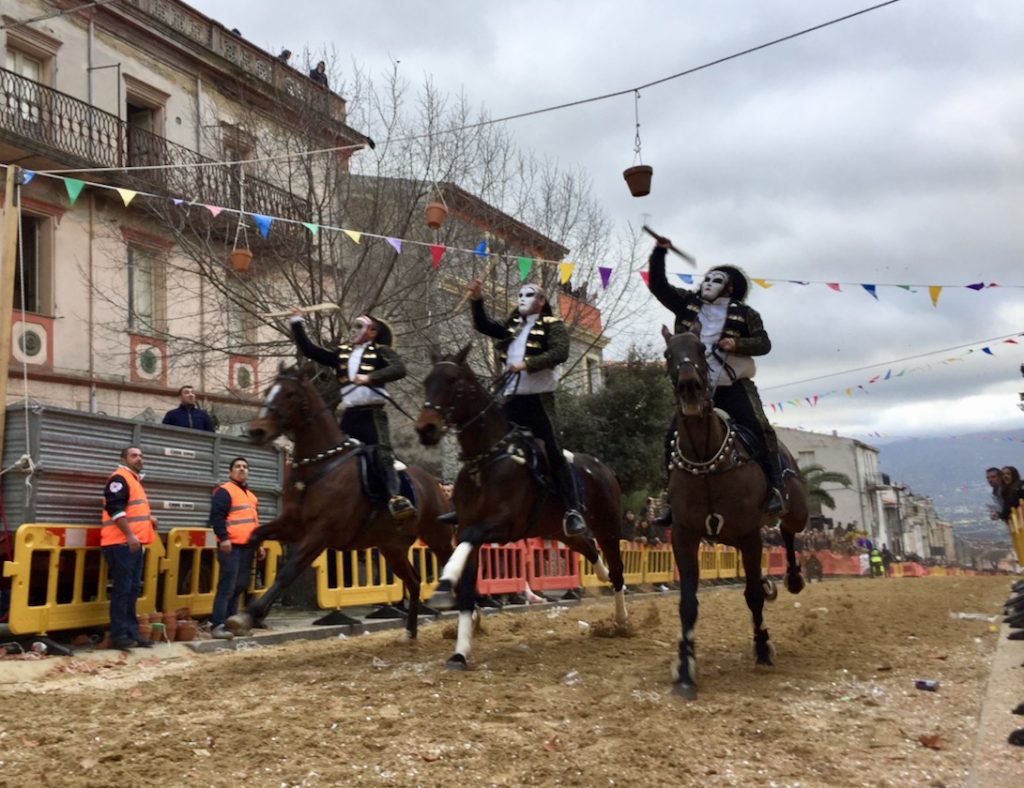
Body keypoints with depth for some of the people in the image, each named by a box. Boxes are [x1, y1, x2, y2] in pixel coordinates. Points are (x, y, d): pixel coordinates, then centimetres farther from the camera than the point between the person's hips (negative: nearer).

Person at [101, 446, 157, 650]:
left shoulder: (135, 480, 21)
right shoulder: (119, 478, -9)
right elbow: (115, 509, -20)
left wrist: (148, 517, 13)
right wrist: (129, 535, -24)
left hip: (134, 544, 10)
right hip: (121, 543, -10)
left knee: (132, 590, 11)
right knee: (122, 589, -8)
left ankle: (131, 633, 16)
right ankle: (118, 635, -4)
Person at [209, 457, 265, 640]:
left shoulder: (250, 495, 23)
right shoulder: (224, 491, -4)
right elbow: (216, 516, -15)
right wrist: (223, 538, -24)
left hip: (247, 547, 9)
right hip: (231, 547, -9)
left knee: (239, 586, 11)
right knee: (227, 586, -13)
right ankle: (218, 625, -13)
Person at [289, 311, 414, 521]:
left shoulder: (381, 351, 2)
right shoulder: (341, 353, 17)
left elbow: (399, 369, -17)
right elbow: (309, 350, 18)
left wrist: (370, 377, -28)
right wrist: (297, 323, 16)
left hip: (373, 413, -6)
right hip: (349, 415, 6)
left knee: (382, 454, -19)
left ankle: (395, 497, -28)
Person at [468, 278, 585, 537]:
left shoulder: (553, 326, 0)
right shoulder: (511, 326, 19)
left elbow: (560, 352, -15)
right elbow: (483, 326, 12)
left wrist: (527, 364, -23)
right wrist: (477, 301, -4)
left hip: (539, 399, -6)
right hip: (512, 399, 6)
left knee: (553, 452, -9)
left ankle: (573, 510, -9)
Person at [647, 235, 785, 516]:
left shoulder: (744, 313, 2)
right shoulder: (687, 303, 10)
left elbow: (764, 343, -1)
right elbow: (658, 286, 8)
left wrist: (738, 344, -19)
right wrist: (659, 253, -1)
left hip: (735, 386, -3)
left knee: (759, 427, -20)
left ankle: (775, 487, -15)